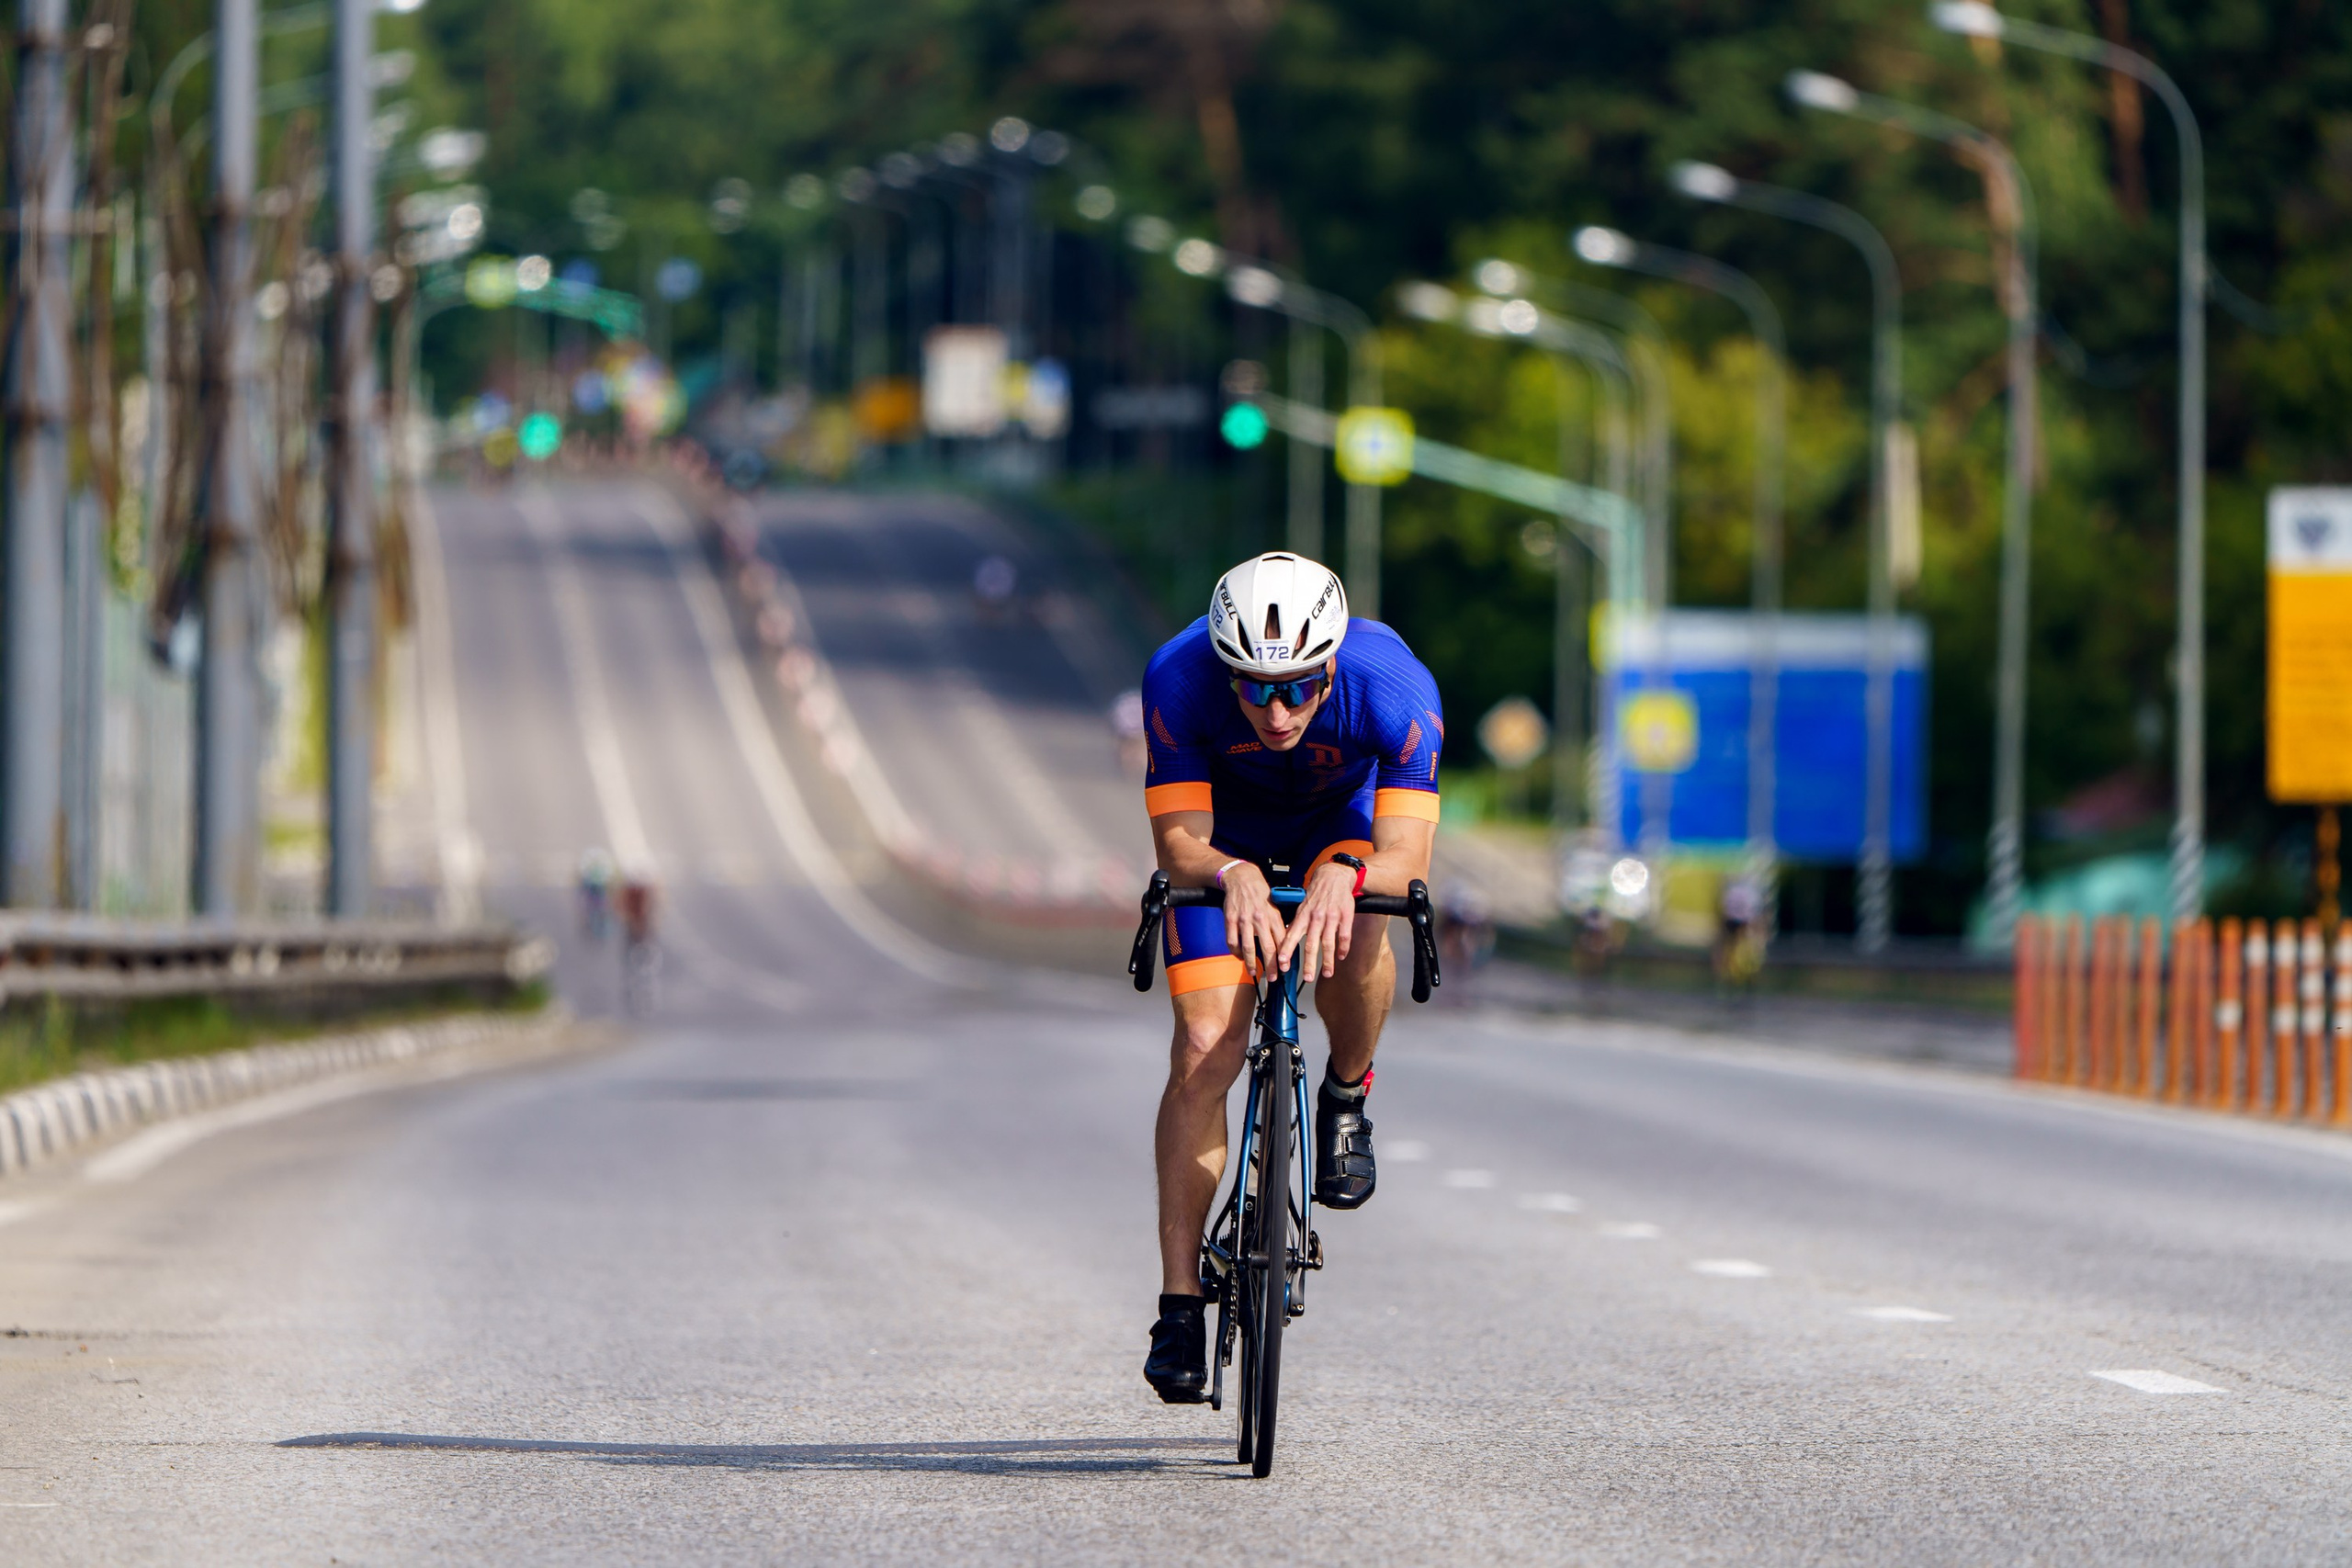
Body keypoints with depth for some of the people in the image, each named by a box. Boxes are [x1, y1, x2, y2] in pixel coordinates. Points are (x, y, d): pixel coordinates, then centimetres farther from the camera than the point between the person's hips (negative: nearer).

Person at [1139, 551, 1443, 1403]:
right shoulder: (1178, 679, -35)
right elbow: (1178, 844, -33)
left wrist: (1344, 876, -60)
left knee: (1355, 934, -34)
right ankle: (1180, 1304, -8)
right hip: (1226, 835, 0)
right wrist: (1232, 875, -55)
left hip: (1344, 821, 0)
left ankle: (1346, 1098, -3)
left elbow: (1405, 861, -38)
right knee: (1204, 1047, -14)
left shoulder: (1393, 687, -36)